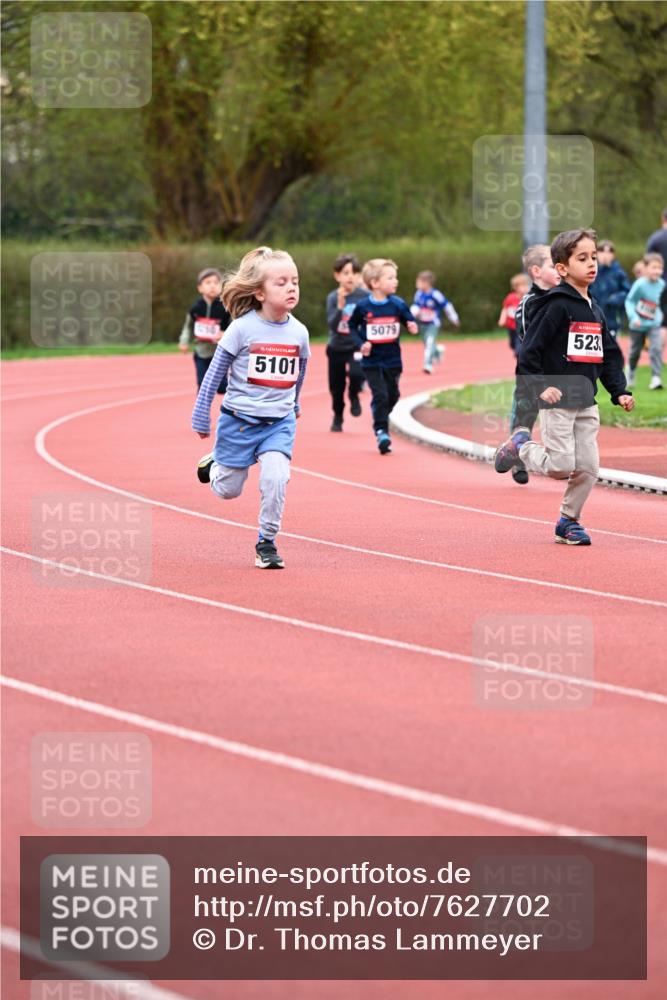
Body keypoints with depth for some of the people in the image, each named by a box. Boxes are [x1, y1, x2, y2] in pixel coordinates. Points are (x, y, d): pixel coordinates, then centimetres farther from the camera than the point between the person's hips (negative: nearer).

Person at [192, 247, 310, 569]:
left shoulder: (298, 332, -2)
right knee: (227, 490, 9)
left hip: (279, 422, 2)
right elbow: (214, 373, -6)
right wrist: (201, 416, -6)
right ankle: (215, 464, 44)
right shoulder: (242, 328, -13)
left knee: (276, 478, -19)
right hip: (239, 419, -2)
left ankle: (267, 542, -1)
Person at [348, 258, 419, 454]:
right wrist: (361, 343, -9)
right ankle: (381, 430, -5)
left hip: (392, 360, 3)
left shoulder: (398, 304, -5)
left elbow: (410, 322, 7)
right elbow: (353, 326, 5)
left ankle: (380, 419, 37)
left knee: (392, 395, 11)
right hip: (371, 361, -3)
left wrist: (413, 327, -17)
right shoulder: (363, 306, -9)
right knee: (380, 395, -12)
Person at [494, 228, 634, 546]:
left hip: (586, 402, 7)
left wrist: (619, 392, 6)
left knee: (587, 466, 3)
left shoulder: (595, 311, 12)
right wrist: (541, 386, -21)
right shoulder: (556, 305, -12)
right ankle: (521, 444, 17)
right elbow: (529, 349, -14)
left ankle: (569, 521, 19)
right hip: (557, 400, -7)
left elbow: (610, 356, 17)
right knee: (561, 466, -9)